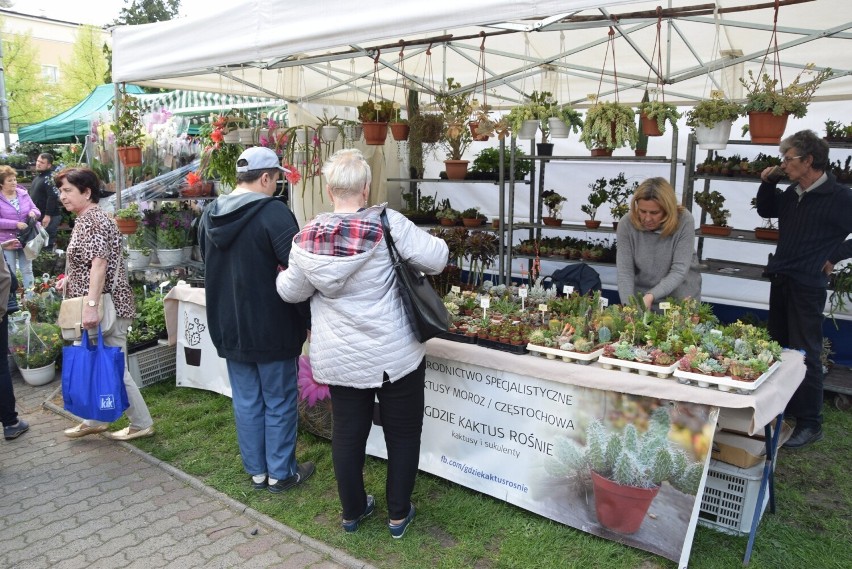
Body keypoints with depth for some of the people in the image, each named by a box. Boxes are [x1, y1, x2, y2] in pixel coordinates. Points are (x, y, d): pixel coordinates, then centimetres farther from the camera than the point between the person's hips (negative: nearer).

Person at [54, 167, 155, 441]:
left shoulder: (93, 220, -16)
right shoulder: (85, 219, 15)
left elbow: (100, 263, -27)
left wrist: (91, 305, -32)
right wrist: (69, 279, 17)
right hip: (96, 305, 10)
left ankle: (142, 423, 8)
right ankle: (95, 420, 29)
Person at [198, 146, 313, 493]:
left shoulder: (210, 215, 5)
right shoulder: (273, 213, -18)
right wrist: (310, 319, -10)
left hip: (228, 328, 6)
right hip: (272, 328, -6)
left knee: (246, 402, 16)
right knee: (279, 403, 9)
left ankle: (256, 471, 28)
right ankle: (280, 473, 21)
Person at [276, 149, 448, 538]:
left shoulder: (308, 237, -5)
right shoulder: (387, 224, -16)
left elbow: (290, 292, 5)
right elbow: (436, 259, -16)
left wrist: (286, 274, 27)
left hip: (338, 358, 4)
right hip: (395, 356, -3)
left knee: (347, 434, 18)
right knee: (403, 433, 14)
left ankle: (352, 511, 35)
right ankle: (398, 515, 28)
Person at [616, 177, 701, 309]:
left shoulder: (684, 221, -20)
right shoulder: (626, 224, -17)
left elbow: (679, 271, -23)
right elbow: (624, 270, -17)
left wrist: (651, 296, -35)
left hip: (681, 298, -1)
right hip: (641, 297, 1)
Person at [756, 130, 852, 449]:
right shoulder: (791, 194, 8)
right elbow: (764, 210, 25)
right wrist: (767, 182, 10)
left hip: (807, 285, -8)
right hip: (780, 279, 8)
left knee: (805, 353, -5)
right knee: (778, 347, 17)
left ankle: (810, 424, 5)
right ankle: (780, 407, 32)